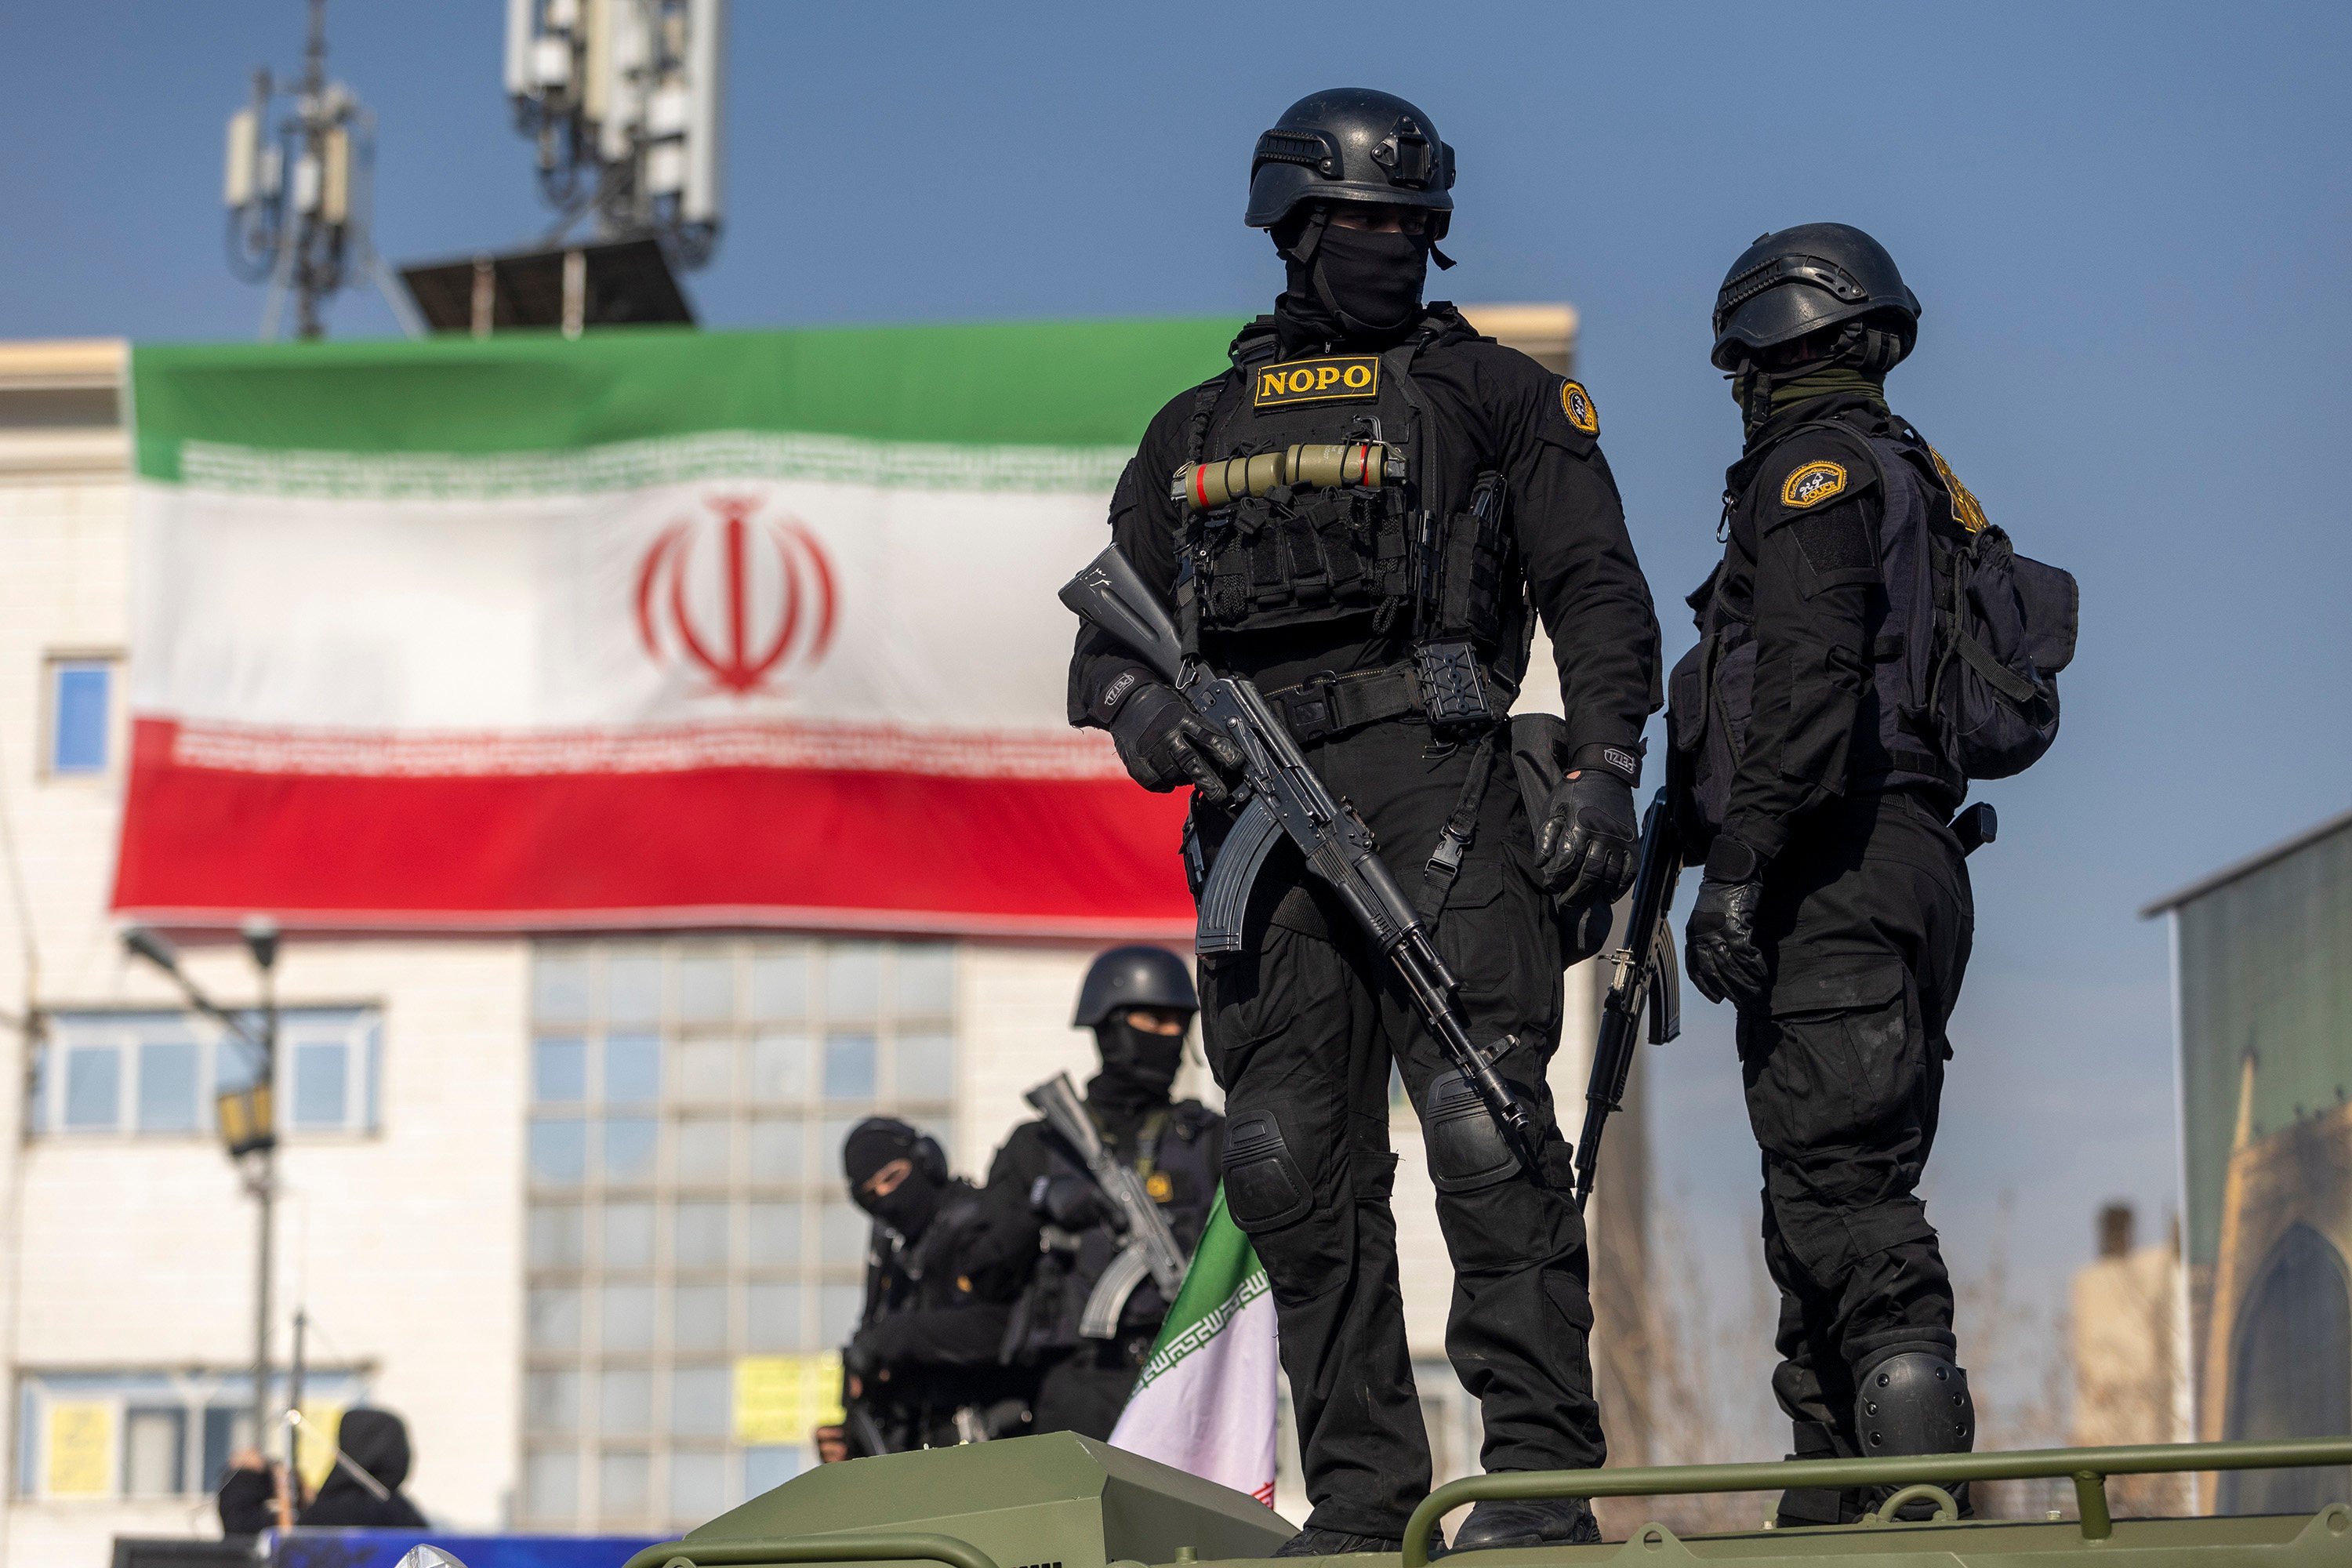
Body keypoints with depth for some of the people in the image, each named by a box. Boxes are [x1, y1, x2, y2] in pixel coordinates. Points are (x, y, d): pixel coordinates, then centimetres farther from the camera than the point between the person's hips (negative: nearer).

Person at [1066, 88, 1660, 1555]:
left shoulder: (1493, 391, 14)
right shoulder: (1197, 430, 23)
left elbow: (1599, 593, 7)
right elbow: (1107, 635, 22)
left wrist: (1604, 771, -8)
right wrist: (1141, 705, -2)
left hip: (1432, 784, -4)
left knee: (1485, 1121, -15)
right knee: (1297, 1161, 0)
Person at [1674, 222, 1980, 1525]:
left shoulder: (1819, 465, -5)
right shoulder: (1914, 479, 25)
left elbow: (1811, 679, -19)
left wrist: (1738, 862, -24)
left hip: (1836, 879, -10)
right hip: (1903, 871, 10)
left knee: (1842, 1189, -16)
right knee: (1828, 1196, 11)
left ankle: (1918, 1493, -23)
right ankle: (1835, 1504, 12)